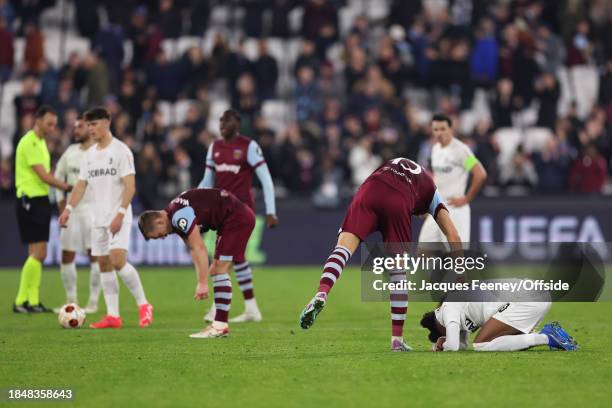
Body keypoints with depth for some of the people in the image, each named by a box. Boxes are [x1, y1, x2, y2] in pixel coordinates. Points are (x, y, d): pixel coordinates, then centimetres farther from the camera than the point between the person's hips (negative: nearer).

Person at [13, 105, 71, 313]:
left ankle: (33, 301, 9)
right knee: (38, 253, -12)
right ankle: (20, 301, -9)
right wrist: (67, 187, -10)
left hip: (41, 200, 10)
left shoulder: (41, 142, 17)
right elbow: (43, 176, -17)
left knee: (36, 253, 8)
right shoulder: (29, 142, -14)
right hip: (31, 200, -10)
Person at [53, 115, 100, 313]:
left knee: (95, 255, -7)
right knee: (67, 256, 5)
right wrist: (60, 199, 12)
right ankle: (71, 300, 16)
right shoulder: (71, 151, 11)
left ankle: (93, 301, -1)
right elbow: (59, 174, 22)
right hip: (72, 209, 6)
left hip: (93, 208, -6)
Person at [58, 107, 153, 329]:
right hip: (99, 218, 7)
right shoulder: (89, 155, 13)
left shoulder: (120, 150, -8)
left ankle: (143, 305, -6)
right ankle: (113, 316, 7)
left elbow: (130, 186, -13)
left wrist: (121, 213, -21)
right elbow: (81, 185, 15)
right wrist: (69, 208, 1)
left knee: (118, 260, -19)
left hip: (119, 217, -7)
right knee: (104, 264, 4)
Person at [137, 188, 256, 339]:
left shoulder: (179, 216, -22)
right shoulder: (176, 218, 9)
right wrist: (202, 280, 6)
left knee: (220, 270, -11)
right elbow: (194, 249, 12)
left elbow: (199, 249, -24)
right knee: (217, 270, 10)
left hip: (237, 217, -10)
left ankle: (220, 326, -12)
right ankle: (220, 324, 11)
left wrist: (203, 283, -21)